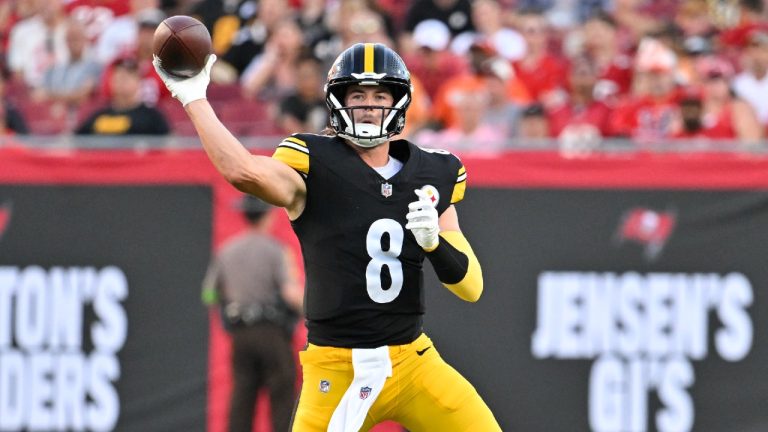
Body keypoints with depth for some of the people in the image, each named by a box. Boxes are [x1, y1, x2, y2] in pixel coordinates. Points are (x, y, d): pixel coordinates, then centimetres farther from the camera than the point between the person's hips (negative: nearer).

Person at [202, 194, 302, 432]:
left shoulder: (227, 251, 8)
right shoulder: (275, 250, -7)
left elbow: (209, 294, 10)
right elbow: (291, 294, -17)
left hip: (240, 333, 5)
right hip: (272, 332, -5)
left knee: (242, 396, 5)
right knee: (282, 396, -1)